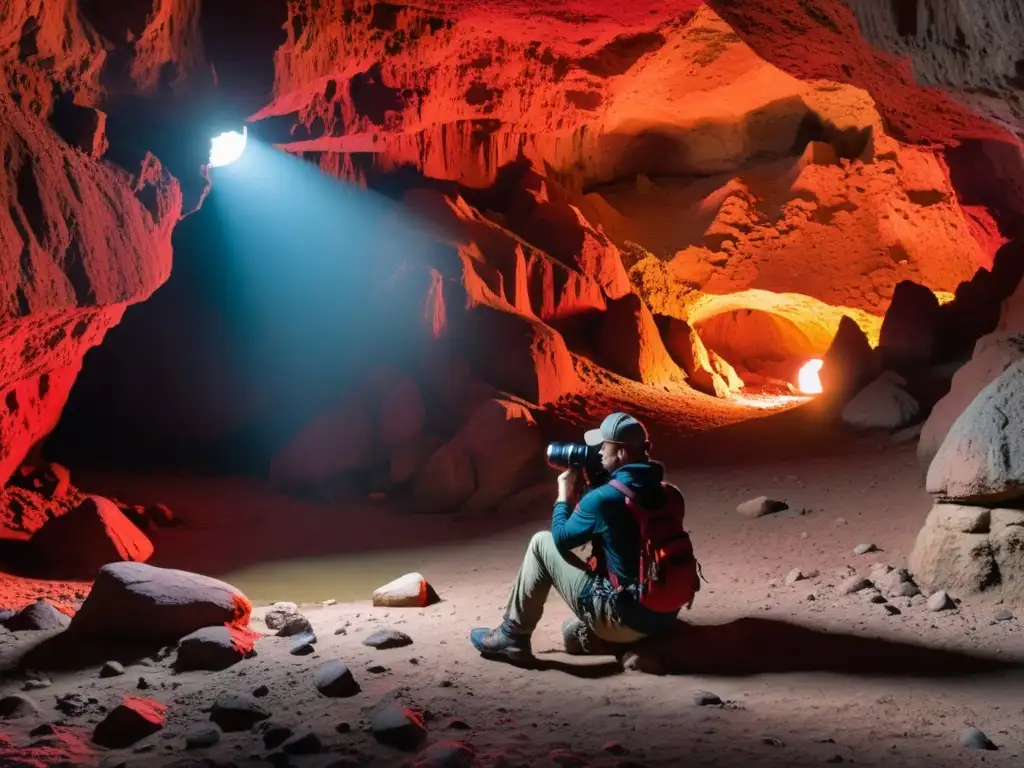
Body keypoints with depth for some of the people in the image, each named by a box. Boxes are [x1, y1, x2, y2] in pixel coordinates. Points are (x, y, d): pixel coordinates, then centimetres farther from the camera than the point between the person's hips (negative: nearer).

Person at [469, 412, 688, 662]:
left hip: (626, 619, -7)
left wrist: (564, 496, 14)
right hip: (664, 615, 7)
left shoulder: (603, 498, -18)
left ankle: (512, 636, 14)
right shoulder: (665, 492, 4)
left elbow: (561, 538, 0)